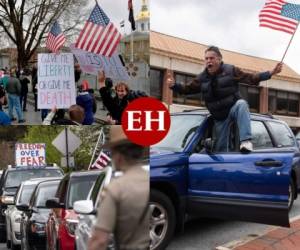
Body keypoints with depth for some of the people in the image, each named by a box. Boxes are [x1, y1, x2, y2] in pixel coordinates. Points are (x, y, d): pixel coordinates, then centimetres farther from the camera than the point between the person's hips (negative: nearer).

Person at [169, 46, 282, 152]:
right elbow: (189, 89, 10)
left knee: (242, 104, -40)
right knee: (221, 146, 4)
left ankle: (245, 141, -49)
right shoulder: (202, 77, 4)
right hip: (219, 116, 4)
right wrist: (174, 85, -7)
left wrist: (270, 73, -21)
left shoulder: (231, 70, -6)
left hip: (233, 107, -4)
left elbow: (251, 78, -9)